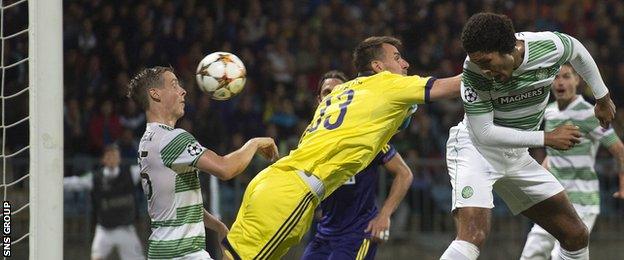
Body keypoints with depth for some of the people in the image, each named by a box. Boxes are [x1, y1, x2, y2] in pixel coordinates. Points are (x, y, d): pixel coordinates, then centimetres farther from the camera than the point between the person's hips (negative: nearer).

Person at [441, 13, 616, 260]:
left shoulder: (551, 46, -17)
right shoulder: (474, 72, -26)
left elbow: (578, 51, 8)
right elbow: (484, 133, -23)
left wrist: (602, 96, 20)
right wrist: (547, 138, -23)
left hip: (516, 155, 5)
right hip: (474, 149, -5)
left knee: (576, 237, 5)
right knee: (473, 235, -29)